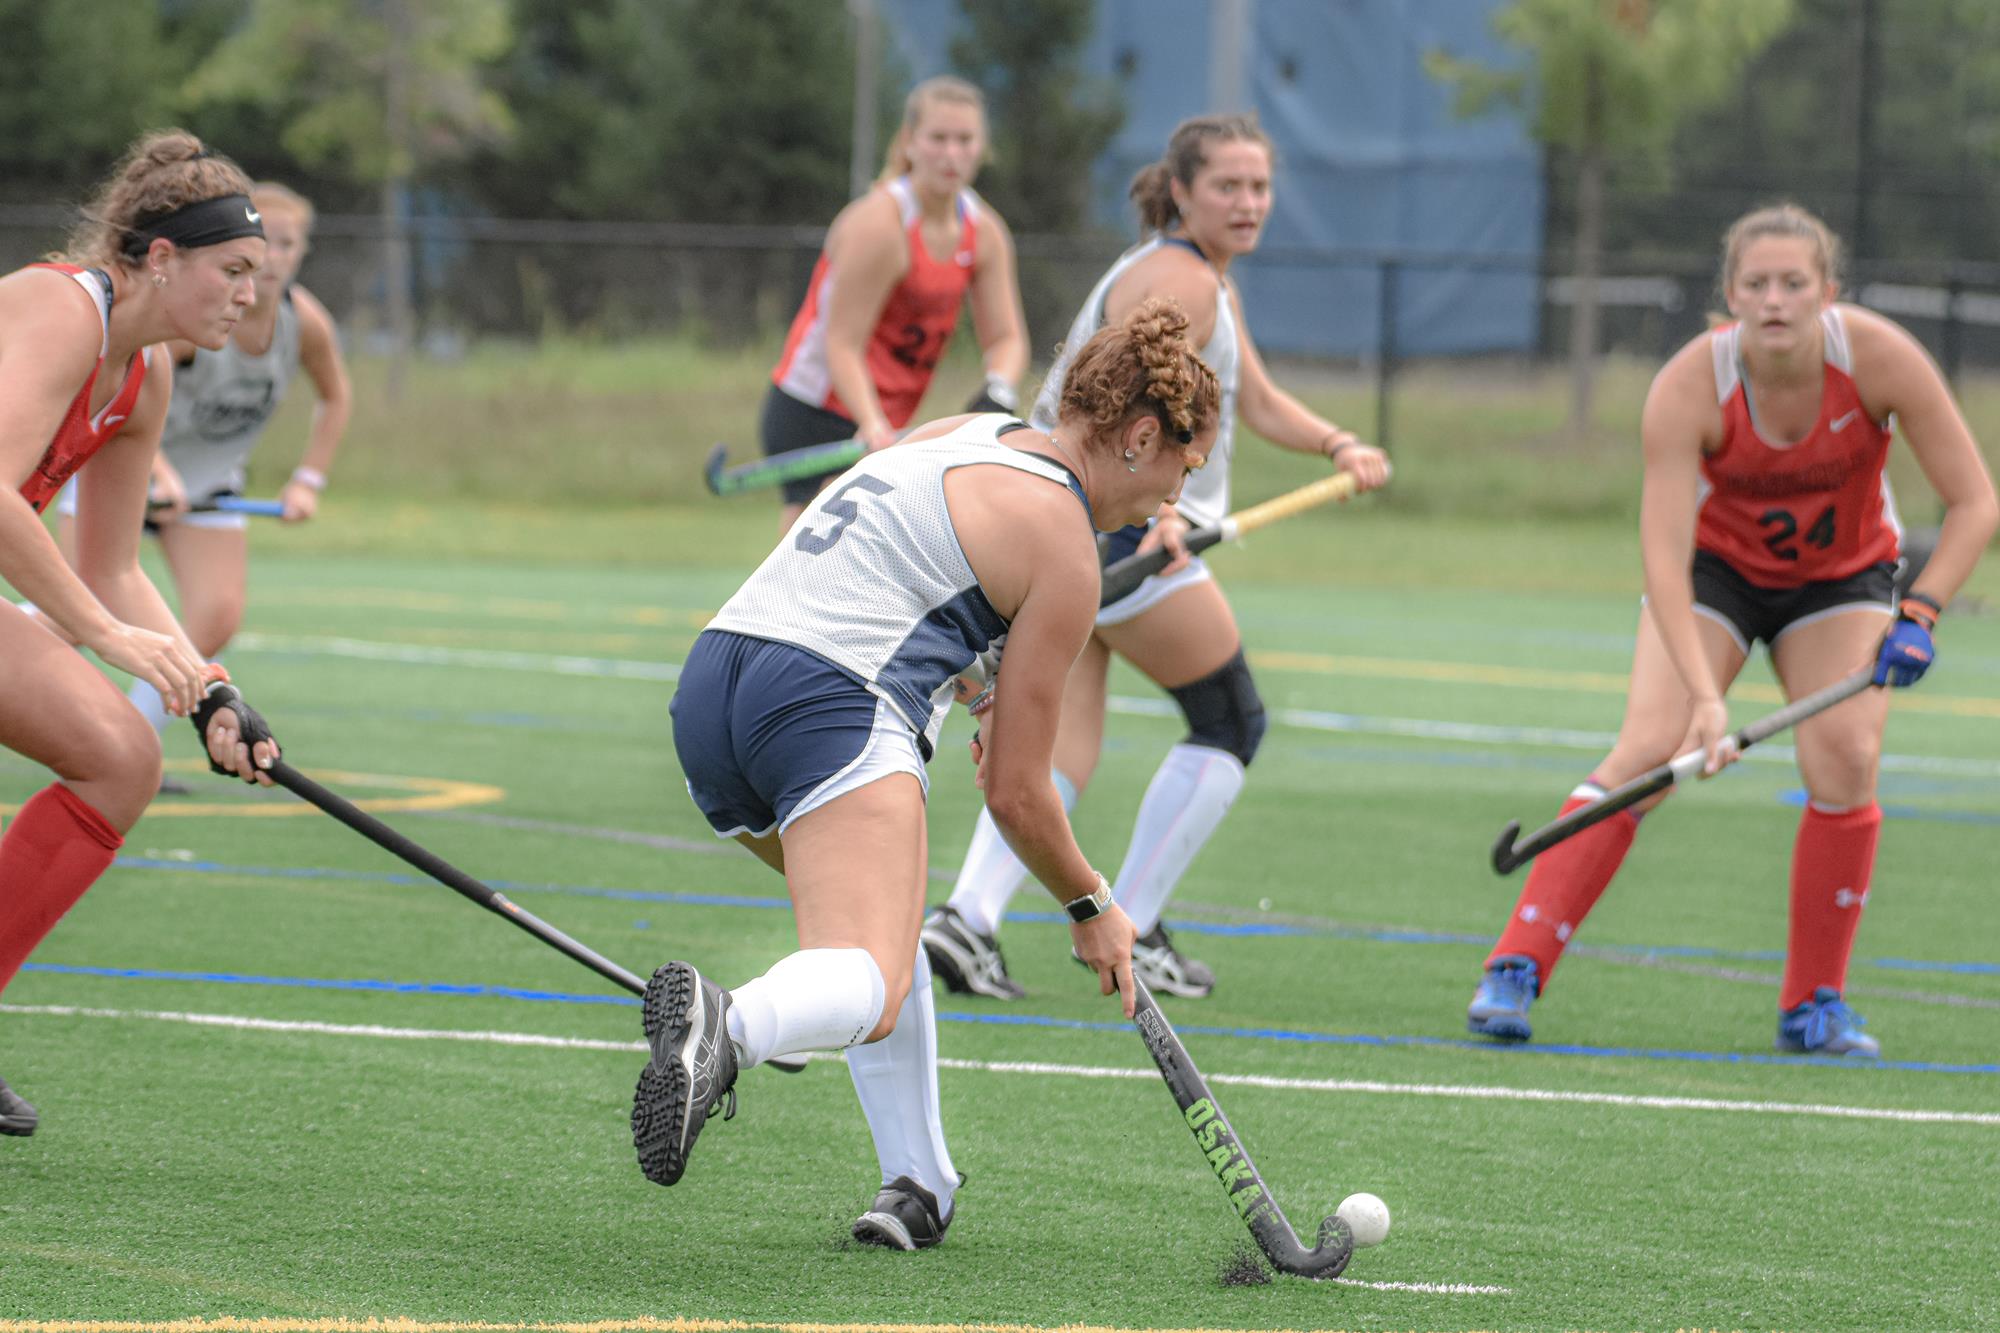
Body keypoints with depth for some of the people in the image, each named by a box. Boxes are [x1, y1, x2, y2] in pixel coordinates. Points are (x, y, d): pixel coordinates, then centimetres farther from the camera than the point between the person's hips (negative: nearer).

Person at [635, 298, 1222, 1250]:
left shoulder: (962, 435, 23)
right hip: (833, 703, -9)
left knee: (884, 921, 28)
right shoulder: (1063, 546, 1)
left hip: (710, 682, 9)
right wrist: (1091, 908, 19)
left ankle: (916, 1185, 19)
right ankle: (726, 1027, -54)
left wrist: (980, 688, 30)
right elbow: (1016, 793, 3)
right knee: (871, 985, -22)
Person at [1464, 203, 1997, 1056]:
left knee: (1844, 759, -20)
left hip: (1844, 577, 1)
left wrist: (1919, 615, -30)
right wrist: (1705, 696, -42)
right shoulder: (1688, 386, -29)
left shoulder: (1878, 357, -26)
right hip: (1717, 565, -1)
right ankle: (1516, 969, -15)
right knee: (1649, 748, -19)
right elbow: (1663, 554, -32)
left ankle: (1814, 1007, -6)